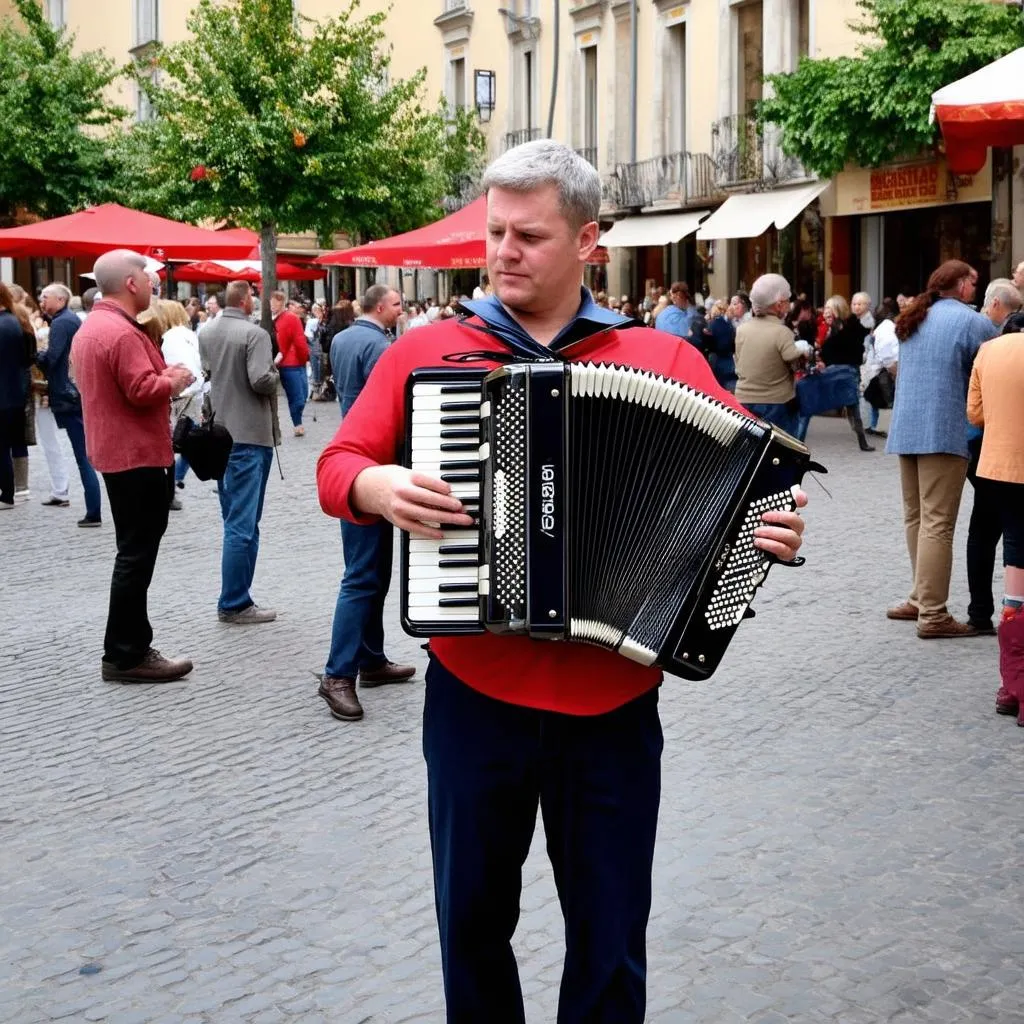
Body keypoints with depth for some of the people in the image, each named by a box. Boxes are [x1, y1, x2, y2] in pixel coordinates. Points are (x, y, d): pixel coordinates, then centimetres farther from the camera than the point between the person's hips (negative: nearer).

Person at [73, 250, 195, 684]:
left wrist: (162, 374, 11)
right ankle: (124, 655, -1)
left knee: (134, 553, 16)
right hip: (136, 454, -11)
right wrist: (174, 381, -8)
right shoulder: (121, 332, -21)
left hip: (116, 452, 11)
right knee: (136, 555, -6)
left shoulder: (90, 327, 13)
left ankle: (131, 645, 22)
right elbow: (143, 391, -26)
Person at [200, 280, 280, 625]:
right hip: (249, 435, -8)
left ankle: (234, 598, 22)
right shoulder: (254, 334, -15)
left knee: (234, 519, 16)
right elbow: (261, 380, -23)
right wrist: (276, 372, -3)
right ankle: (234, 604, -2)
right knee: (243, 523, -5)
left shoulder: (207, 333, 9)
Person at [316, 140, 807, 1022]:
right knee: (472, 917, 17)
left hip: (613, 701, 0)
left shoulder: (664, 359, 1)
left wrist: (772, 524, -19)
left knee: (609, 938, 11)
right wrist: (376, 487, -16)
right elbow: (338, 466, 6)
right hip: (474, 693, 1)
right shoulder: (424, 353, 2)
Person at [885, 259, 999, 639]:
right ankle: (932, 614, -8)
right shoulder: (972, 322, -8)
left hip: (906, 431, 8)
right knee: (937, 523, -8)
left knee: (915, 518, 15)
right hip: (944, 433, -8)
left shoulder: (912, 322, 16)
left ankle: (921, 599, 21)